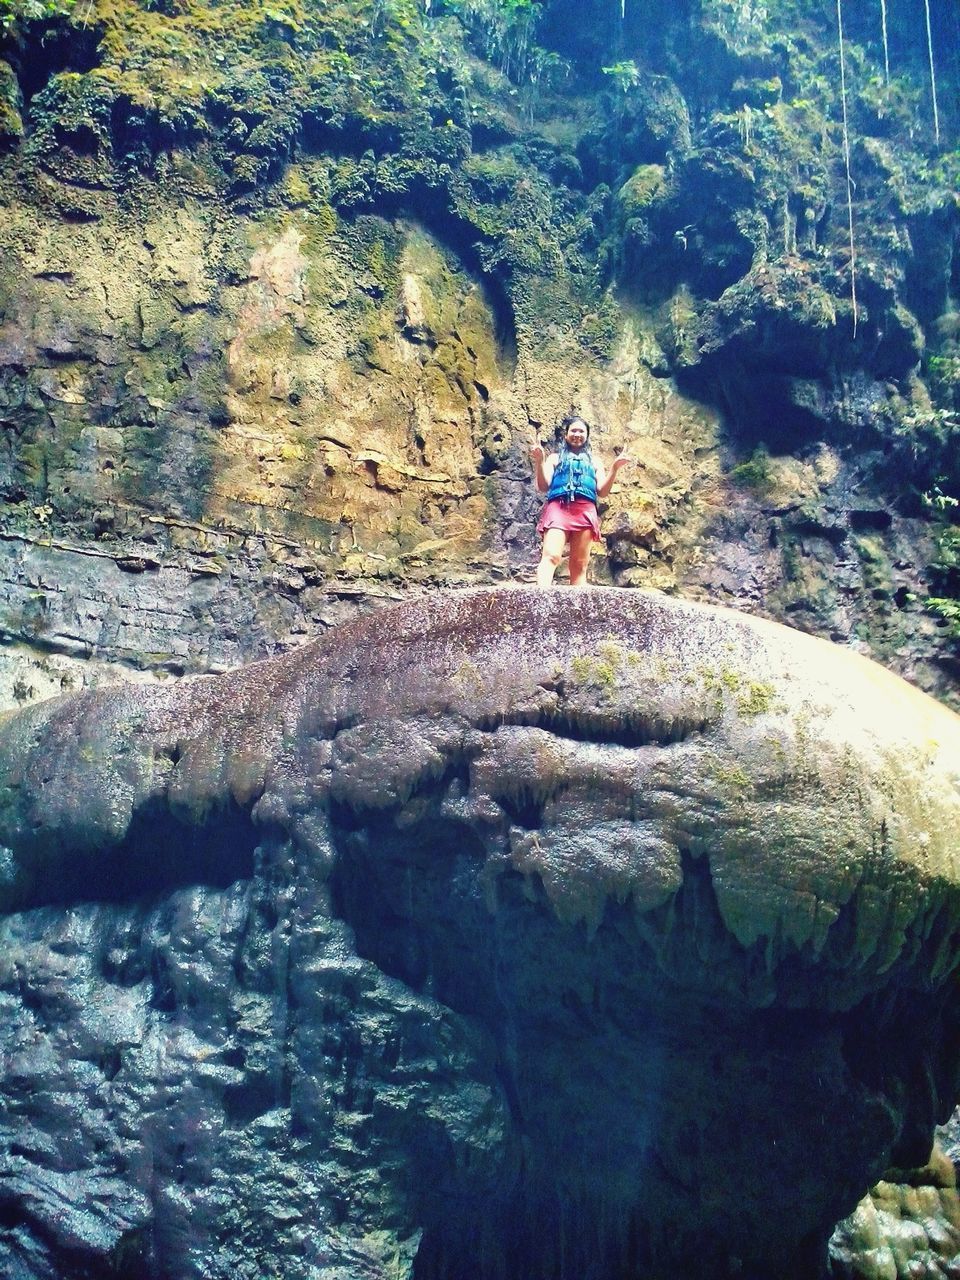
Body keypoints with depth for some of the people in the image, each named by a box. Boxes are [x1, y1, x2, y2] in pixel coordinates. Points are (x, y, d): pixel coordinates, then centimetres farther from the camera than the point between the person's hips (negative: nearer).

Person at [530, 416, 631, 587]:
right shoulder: (555, 457, 25)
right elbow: (543, 487, 13)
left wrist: (615, 468, 5)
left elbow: (602, 492, 17)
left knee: (579, 565, -6)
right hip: (558, 507, -2)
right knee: (551, 557, -23)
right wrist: (539, 462, -1)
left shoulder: (594, 461, 29)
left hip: (586, 511, 2)